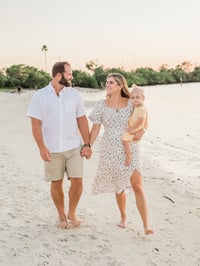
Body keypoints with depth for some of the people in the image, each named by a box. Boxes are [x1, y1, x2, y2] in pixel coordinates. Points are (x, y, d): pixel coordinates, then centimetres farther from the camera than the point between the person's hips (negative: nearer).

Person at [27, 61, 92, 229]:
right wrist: (42, 147, -13)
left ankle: (72, 213, 21)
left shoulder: (75, 94, 1)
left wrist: (87, 144, -3)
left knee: (77, 180, -2)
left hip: (74, 147, 2)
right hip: (52, 149, -1)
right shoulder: (40, 96, -4)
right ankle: (62, 216, 26)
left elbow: (82, 120, 3)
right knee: (56, 183, 7)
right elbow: (36, 123, -6)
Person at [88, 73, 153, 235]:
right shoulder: (101, 105, 1)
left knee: (137, 186, -11)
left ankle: (146, 226, -13)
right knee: (119, 187, 12)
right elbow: (95, 128, 2)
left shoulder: (131, 104, -1)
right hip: (110, 151, 1)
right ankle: (123, 216, 35)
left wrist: (140, 131, -12)